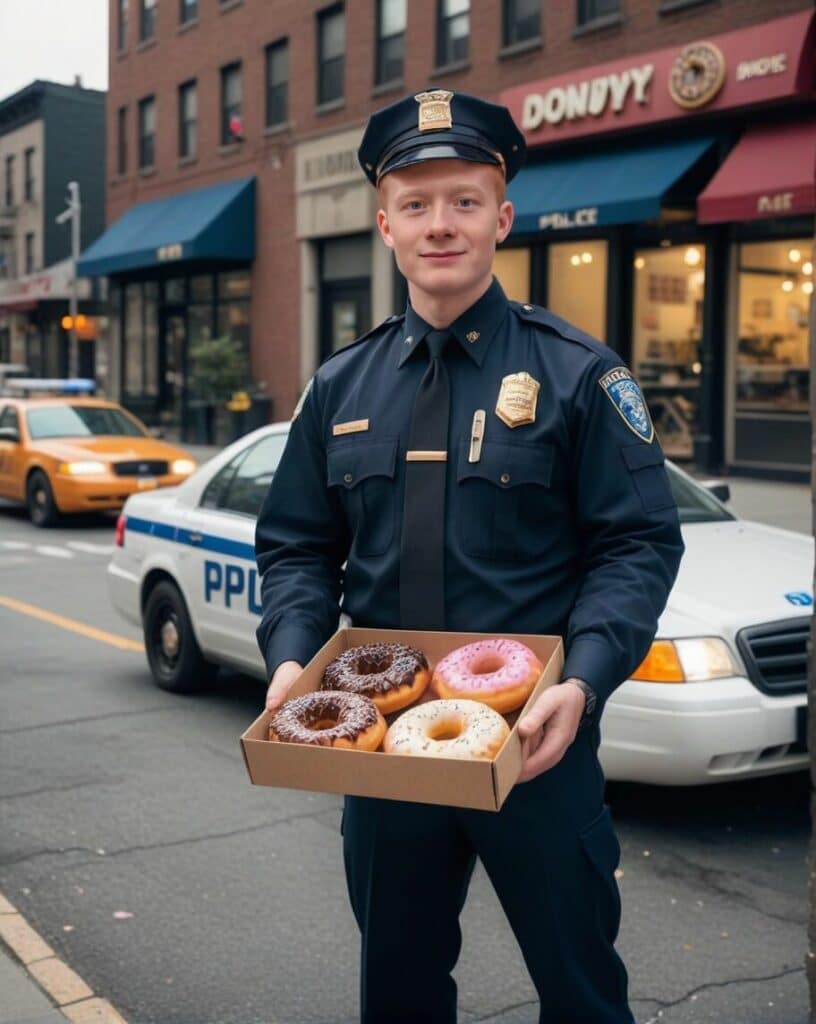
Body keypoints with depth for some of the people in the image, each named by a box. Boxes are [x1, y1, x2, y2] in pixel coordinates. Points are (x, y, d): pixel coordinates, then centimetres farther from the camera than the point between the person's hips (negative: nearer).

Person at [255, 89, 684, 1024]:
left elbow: (640, 544, -9)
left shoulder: (575, 373, -6)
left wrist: (583, 680, -24)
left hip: (536, 742, -3)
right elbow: (296, 548, 9)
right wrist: (292, 655, -9)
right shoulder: (340, 386, 6)